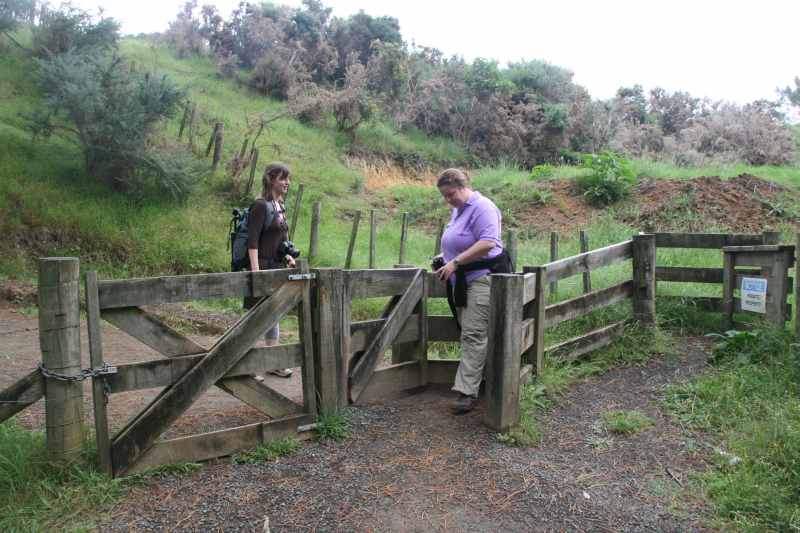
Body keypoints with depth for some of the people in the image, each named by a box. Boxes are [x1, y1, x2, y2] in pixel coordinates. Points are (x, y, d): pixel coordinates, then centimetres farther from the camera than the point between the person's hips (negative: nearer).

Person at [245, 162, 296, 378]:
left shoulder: (279, 206, 13)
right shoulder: (261, 205, -13)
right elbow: (252, 241, -19)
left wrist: (288, 257, 13)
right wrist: (255, 270, -24)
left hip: (277, 267, 9)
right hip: (263, 267, -9)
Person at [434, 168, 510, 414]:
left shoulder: (482, 207, -12)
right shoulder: (458, 209, 18)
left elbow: (487, 242, -24)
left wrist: (455, 262, -23)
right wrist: (444, 257, 12)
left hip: (482, 278, -10)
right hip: (462, 281, 10)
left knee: (473, 335, -12)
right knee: (470, 334, 11)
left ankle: (467, 392, -12)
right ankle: (474, 379, 19)